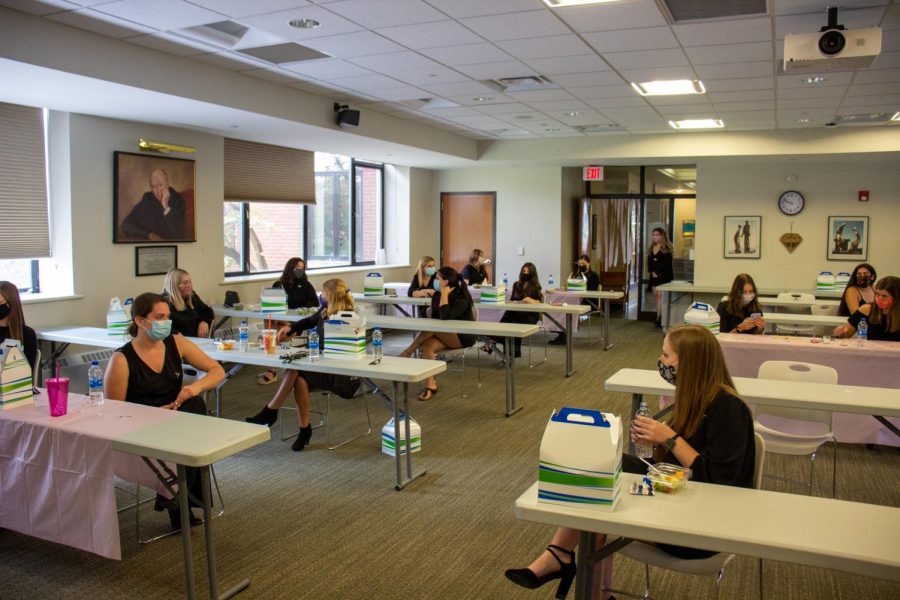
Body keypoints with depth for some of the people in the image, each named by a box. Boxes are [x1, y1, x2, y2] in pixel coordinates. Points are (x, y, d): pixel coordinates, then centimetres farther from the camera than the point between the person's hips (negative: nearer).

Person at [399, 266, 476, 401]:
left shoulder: (461, 298, -18)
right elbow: (434, 318, 9)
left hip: (464, 336, -6)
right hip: (445, 335, 6)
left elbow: (445, 317, -32)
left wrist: (444, 294, -26)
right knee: (427, 346, -28)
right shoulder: (437, 295, 3)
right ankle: (431, 385, -31)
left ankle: (408, 353, -14)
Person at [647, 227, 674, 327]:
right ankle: (659, 318, 8)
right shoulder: (652, 248, 15)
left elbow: (665, 263, -12)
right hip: (654, 276, 6)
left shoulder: (666, 249, -5)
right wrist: (652, 272, -4)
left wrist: (657, 272, -15)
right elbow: (649, 262, 11)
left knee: (660, 295, -13)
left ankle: (659, 317, -16)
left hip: (664, 276, -6)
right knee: (657, 296, 6)